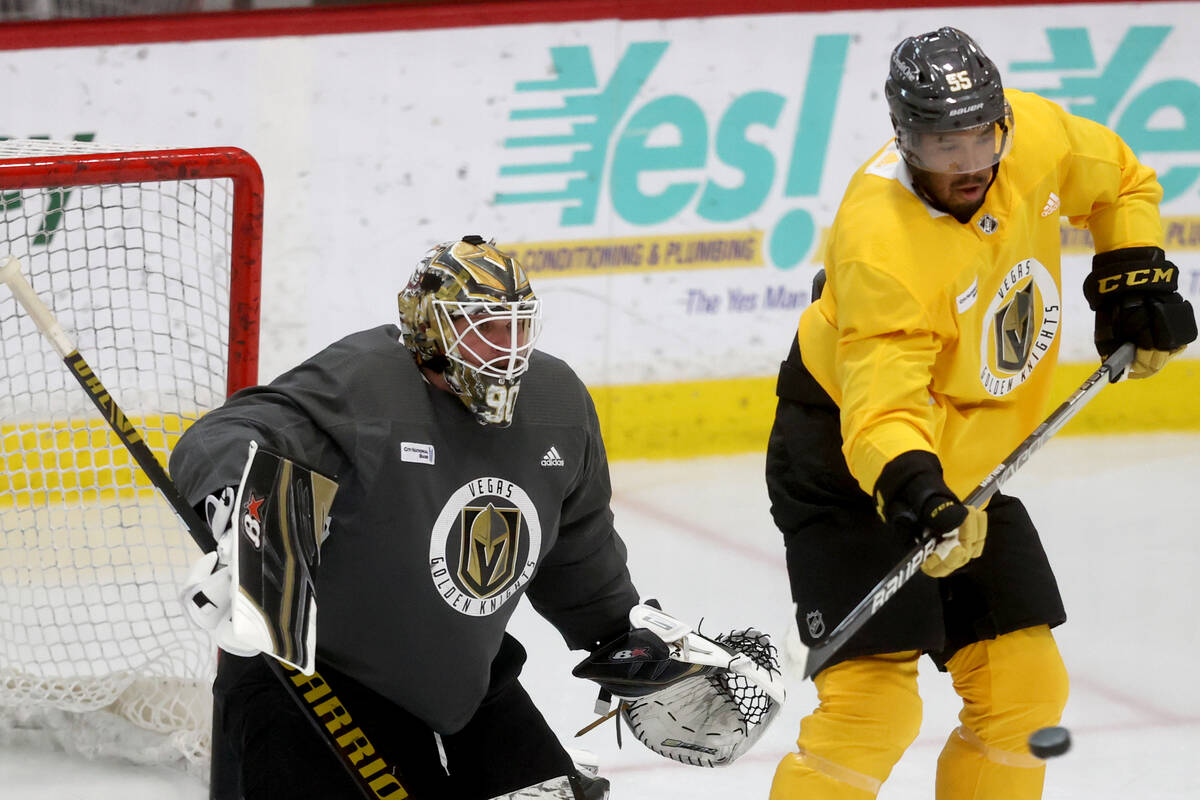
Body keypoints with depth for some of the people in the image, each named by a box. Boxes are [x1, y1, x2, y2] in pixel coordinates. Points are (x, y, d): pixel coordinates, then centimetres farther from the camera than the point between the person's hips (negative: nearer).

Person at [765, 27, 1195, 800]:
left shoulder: (1036, 136, -11)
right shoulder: (881, 244, -32)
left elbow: (1120, 183, 12)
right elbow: (881, 408, -40)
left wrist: (1135, 272, 2)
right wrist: (911, 489, -56)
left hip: (963, 465, 8)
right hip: (847, 466, -8)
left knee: (1026, 685, 7)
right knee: (872, 702, -19)